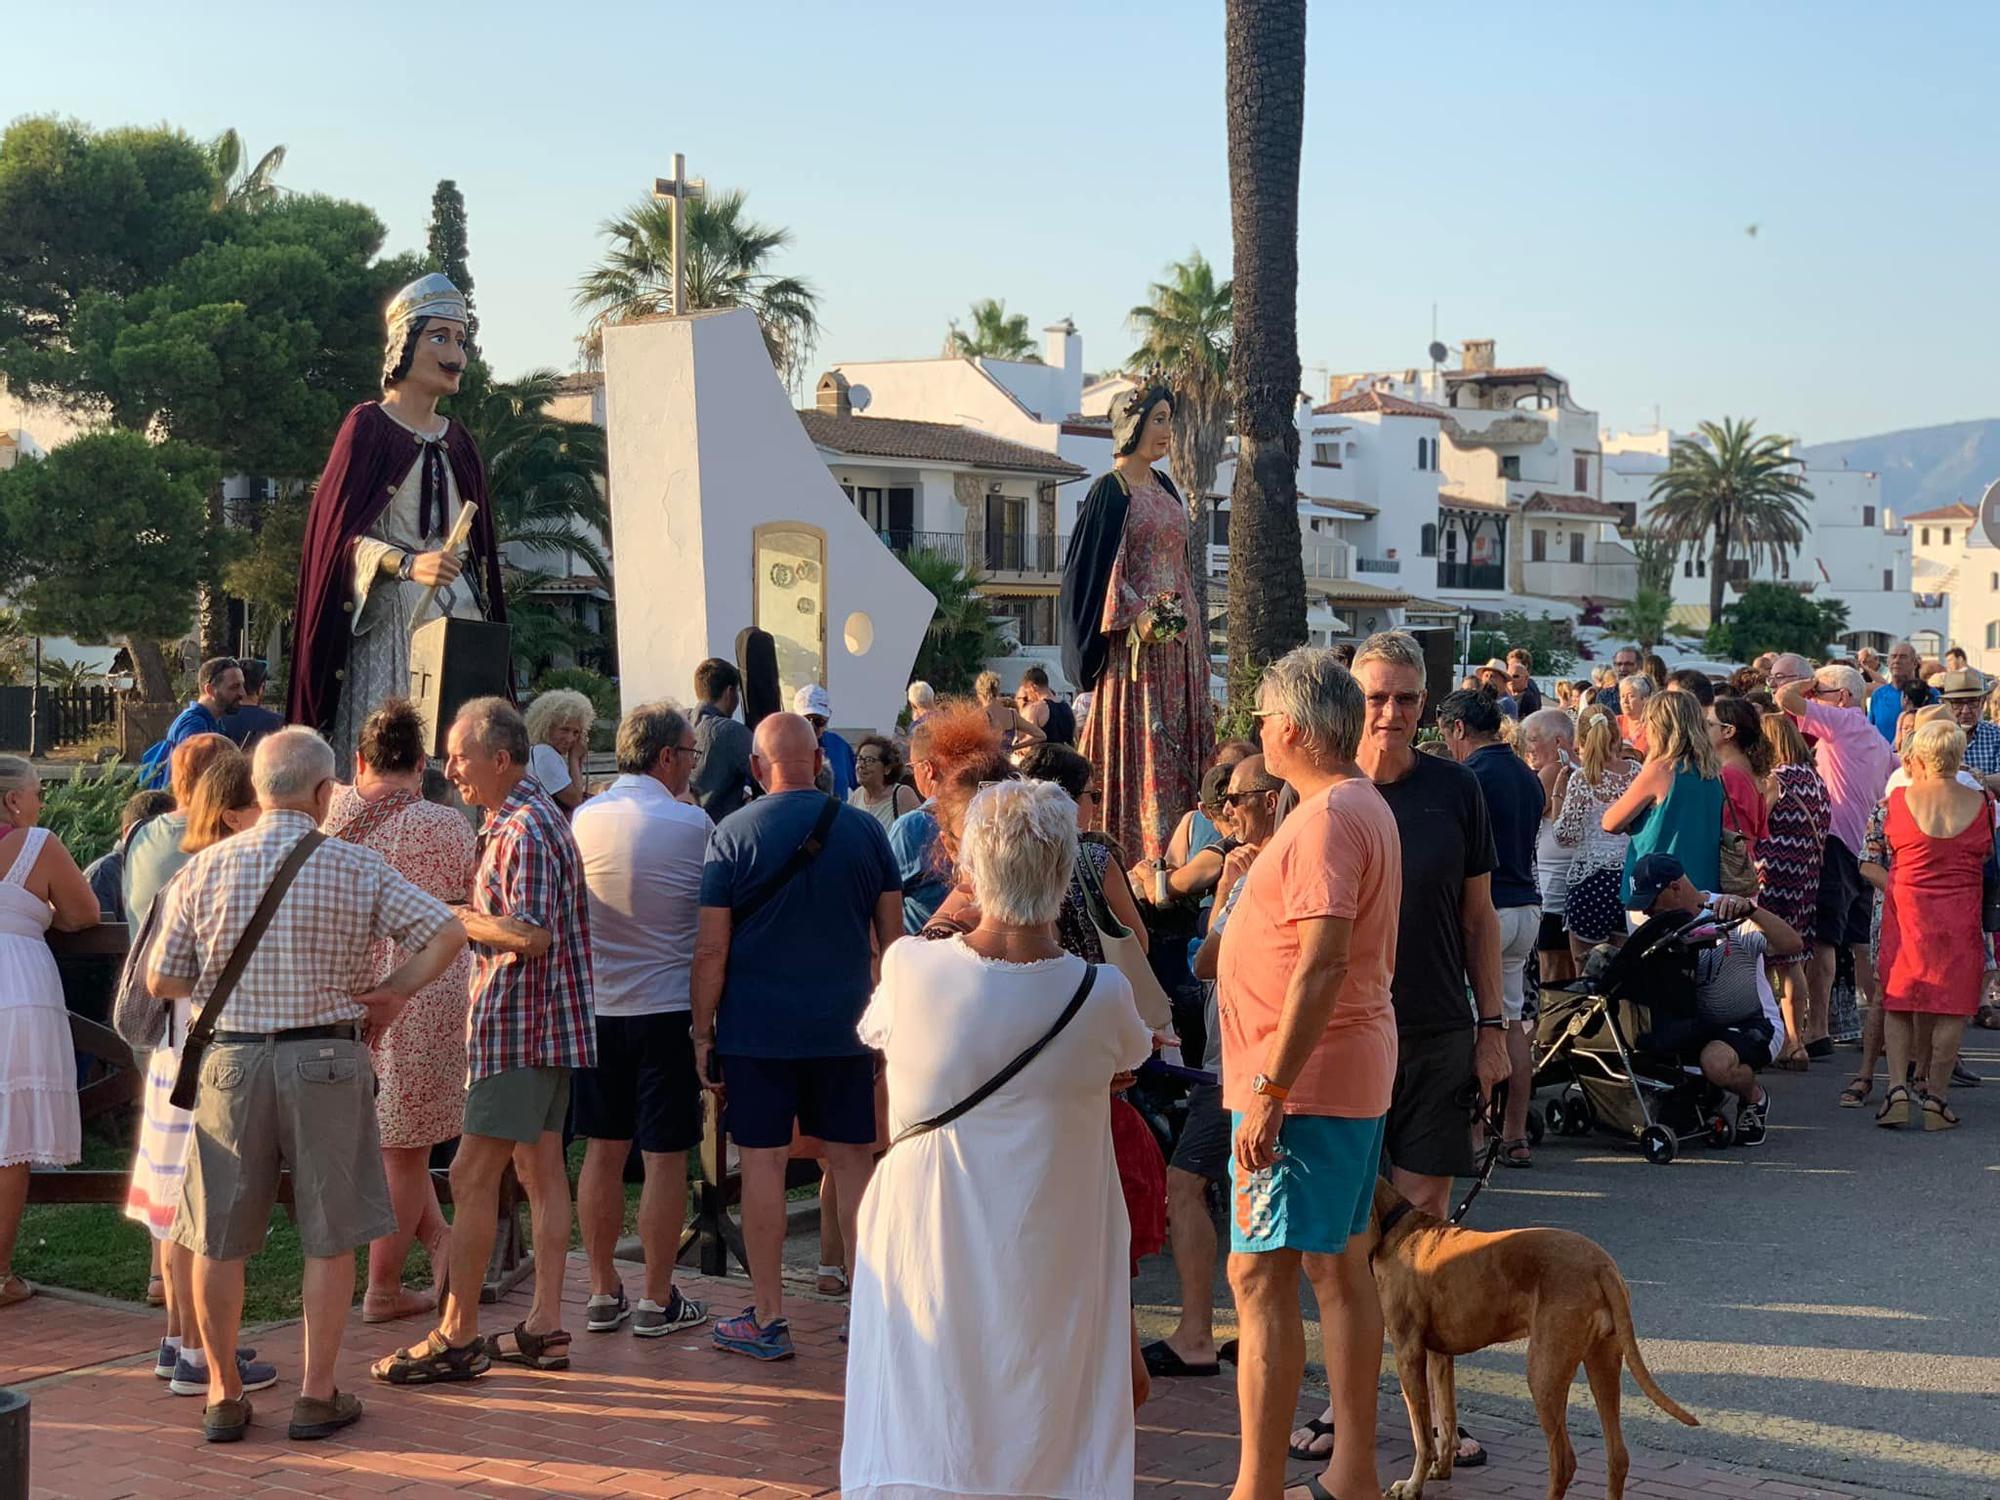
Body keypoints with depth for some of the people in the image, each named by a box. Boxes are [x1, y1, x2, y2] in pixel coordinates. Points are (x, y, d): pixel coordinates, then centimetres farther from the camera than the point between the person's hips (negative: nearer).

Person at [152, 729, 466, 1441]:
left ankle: (223, 1395, 19)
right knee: (329, 1240, 9)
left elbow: (162, 982, 3)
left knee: (219, 1240, 12)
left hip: (231, 1060, 2)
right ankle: (317, 1395, 13)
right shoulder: (358, 868, -6)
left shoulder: (204, 869, 0)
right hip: (327, 1061, -2)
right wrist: (393, 991, 0)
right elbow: (447, 933, -12)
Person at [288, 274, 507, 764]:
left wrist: (489, 621, 16)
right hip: (389, 618, -5)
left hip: (460, 615, 6)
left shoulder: (458, 440, 18)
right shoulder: (368, 426, -1)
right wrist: (408, 564, -25)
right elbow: (341, 531, -9)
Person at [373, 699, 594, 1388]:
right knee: (540, 1168, 11)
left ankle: (456, 1336, -1)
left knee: (472, 1176, -6)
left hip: (518, 1023, -11)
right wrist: (467, 916, 13)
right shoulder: (522, 819, 17)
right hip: (546, 1022, 11)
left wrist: (452, 916, -14)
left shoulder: (524, 828, -17)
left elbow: (532, 933, -25)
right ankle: (545, 1326, 16)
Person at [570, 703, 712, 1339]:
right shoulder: (693, 823, -11)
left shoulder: (584, 818, 0)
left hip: (597, 1003, 4)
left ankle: (602, 1293, 19)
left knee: (603, 1151, 12)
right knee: (665, 1156, 3)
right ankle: (657, 1301, 9)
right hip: (669, 1005, -4)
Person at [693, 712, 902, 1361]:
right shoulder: (864, 829, 1)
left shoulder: (733, 834, -5)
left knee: (763, 1164, 4)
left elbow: (710, 949, -7)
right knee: (854, 1162, 9)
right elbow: (892, 937, 6)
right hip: (844, 1029, 2)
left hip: (756, 1032, -2)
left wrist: (702, 1033, 1)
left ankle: (767, 1319, 9)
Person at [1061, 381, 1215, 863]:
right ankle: (1139, 854, -6)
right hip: (1136, 640, -8)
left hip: (1179, 634, 8)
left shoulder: (1164, 487, 16)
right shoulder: (1111, 490, -7)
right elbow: (1098, 565, -13)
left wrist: (1194, 628, 18)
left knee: (1181, 742, 5)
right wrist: (1136, 615, -24)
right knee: (1139, 747, -8)